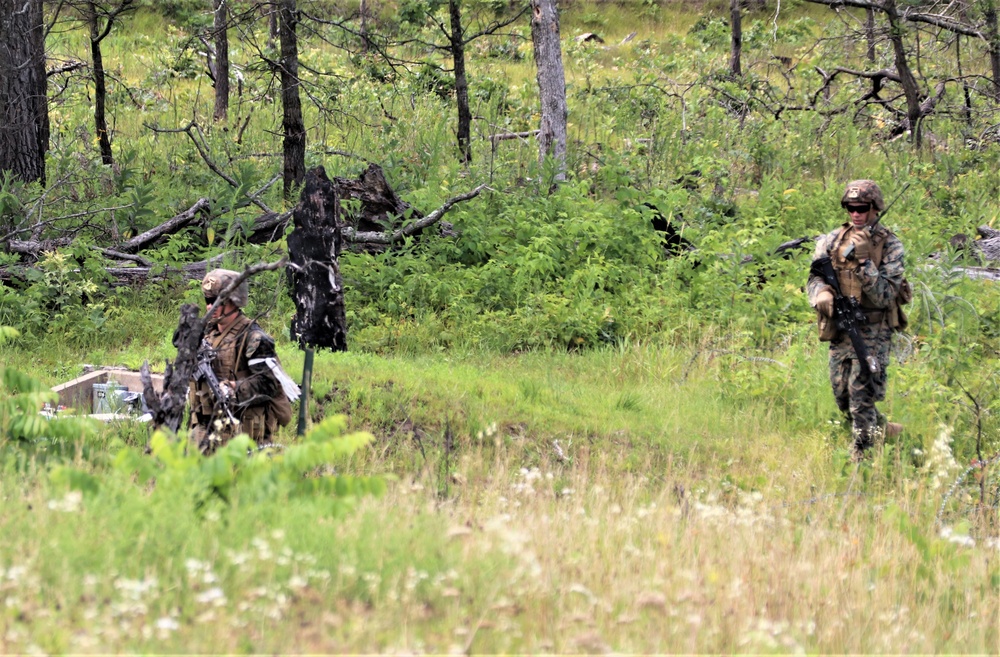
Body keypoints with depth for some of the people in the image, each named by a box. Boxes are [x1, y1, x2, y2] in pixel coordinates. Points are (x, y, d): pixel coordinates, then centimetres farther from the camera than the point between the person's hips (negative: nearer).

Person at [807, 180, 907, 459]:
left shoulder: (890, 246, -8)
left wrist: (864, 260, -26)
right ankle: (882, 429, 36)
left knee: (862, 394, -14)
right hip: (840, 329, 5)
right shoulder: (833, 241, 5)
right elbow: (815, 278, 4)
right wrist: (822, 295, -19)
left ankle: (862, 454, -7)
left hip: (873, 331, -5)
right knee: (842, 396, 13)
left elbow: (884, 295, -15)